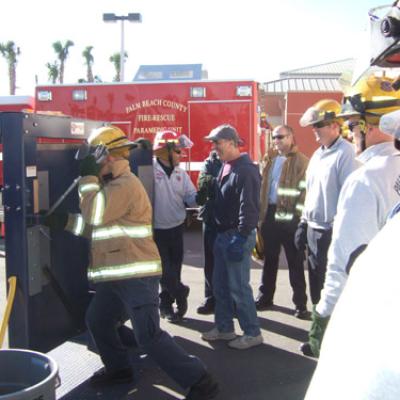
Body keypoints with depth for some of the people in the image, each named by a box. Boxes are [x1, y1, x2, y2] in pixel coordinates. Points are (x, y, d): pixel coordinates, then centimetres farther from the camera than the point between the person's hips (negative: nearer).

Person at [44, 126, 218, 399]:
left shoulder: (125, 185, -15)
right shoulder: (114, 184, 19)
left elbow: (95, 215, -24)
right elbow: (97, 224, 23)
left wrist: (89, 178, -14)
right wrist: (64, 221, 14)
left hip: (137, 275, -11)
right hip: (117, 274, 11)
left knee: (149, 336, -12)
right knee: (97, 320, 20)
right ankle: (119, 369, 38)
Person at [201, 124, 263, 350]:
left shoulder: (246, 170, -16)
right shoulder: (225, 167, 13)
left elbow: (249, 208, -22)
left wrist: (240, 238, -24)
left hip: (238, 236, -9)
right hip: (223, 234, 9)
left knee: (238, 287, -2)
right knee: (220, 285, 15)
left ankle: (252, 333, 11)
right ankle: (224, 328, 28)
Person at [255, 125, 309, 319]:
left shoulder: (301, 161, -6)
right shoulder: (269, 159, 13)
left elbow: (305, 190, -11)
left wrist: (300, 215, -17)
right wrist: (261, 213, 11)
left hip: (290, 217, -6)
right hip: (269, 214, 6)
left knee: (295, 261, 3)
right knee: (270, 258, 15)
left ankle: (300, 303, 12)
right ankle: (265, 297, 27)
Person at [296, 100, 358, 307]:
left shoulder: (345, 153, -14)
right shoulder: (317, 154, 13)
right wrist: (303, 223, 17)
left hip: (333, 232, -8)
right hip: (313, 229, 8)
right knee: (316, 283, 17)